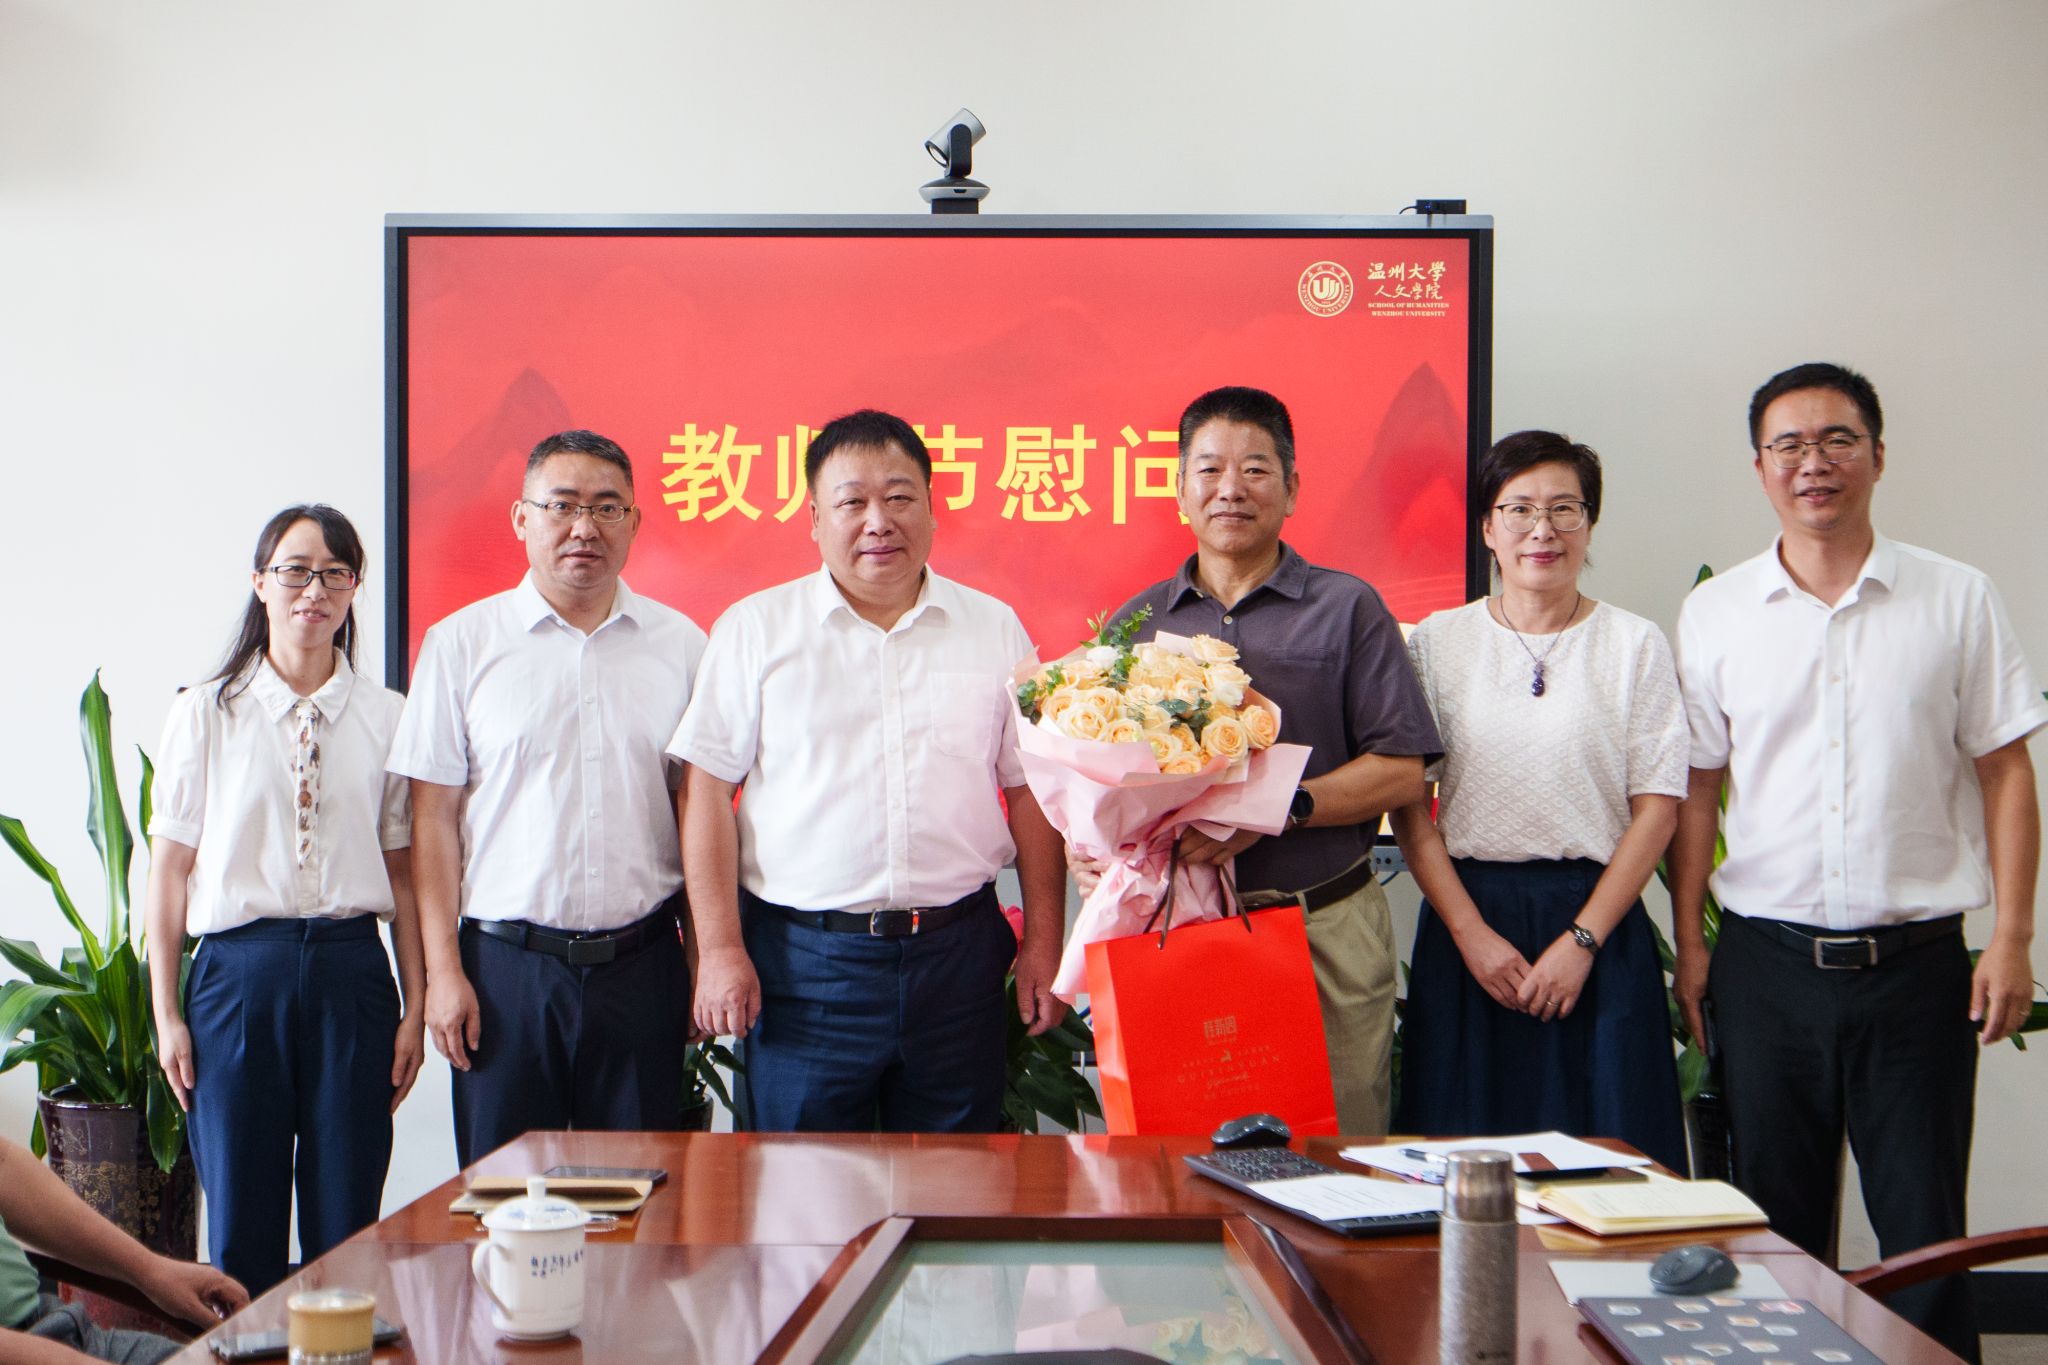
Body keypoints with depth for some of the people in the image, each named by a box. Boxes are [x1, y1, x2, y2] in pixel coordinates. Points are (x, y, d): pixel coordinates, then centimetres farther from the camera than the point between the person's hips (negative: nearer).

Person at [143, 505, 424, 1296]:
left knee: (346, 1227, 4)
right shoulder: (206, 715, 4)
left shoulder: (385, 718, 6)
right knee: (241, 1226, 3)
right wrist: (167, 1014, 1)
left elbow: (404, 872, 7)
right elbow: (170, 870, 4)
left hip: (353, 971, 1)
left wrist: (414, 1007, 4)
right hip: (238, 971, -1)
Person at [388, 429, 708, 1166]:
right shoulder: (461, 643, 3)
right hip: (507, 963, -1)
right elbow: (434, 817, 1)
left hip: (642, 963, 1)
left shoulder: (681, 644, 7)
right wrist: (443, 970, -4)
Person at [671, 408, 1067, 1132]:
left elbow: (1029, 790, 11)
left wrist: (1044, 942, 6)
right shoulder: (755, 629, 4)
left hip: (957, 956, 2)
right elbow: (708, 793, 1)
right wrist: (720, 948, -6)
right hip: (802, 958, -1)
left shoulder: (994, 629, 9)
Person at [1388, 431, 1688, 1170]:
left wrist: (1583, 940, -9)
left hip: (1597, 921, -1)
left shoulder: (1635, 644, 4)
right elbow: (1409, 804, 2)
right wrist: (1472, 933, -8)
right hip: (1467, 920, 1)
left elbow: (1658, 805, -1)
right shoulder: (1437, 642, 6)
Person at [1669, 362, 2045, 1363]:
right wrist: (1689, 945, 3)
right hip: (1766, 963, 2)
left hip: (1917, 961, -1)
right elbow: (1695, 792, 8)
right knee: (1777, 1227, 10)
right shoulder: (1714, 614, 5)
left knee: (1925, 1232, 3)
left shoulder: (1956, 599, 2)